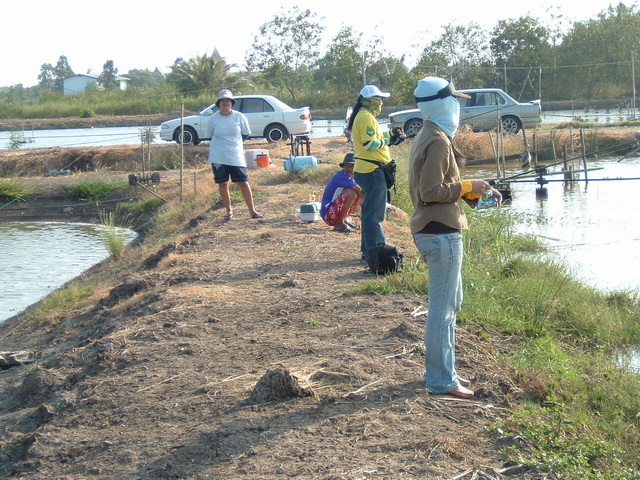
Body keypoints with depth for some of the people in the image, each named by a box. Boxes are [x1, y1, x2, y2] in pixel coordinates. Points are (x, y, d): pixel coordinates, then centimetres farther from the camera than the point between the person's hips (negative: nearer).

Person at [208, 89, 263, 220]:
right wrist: (221, 145, 7)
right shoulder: (213, 119, -1)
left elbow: (246, 134, 10)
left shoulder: (239, 117, -3)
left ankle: (252, 210, 5)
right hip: (218, 157, 1)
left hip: (236, 156, -1)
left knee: (243, 183, -1)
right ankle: (229, 211, 16)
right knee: (222, 183, 4)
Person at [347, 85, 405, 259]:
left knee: (370, 212, 18)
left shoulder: (363, 116, 17)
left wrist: (389, 134, 9)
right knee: (373, 214, -7)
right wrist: (390, 141, -12)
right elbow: (370, 143, -22)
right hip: (372, 171, -11)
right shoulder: (365, 117, -16)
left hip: (367, 170, 11)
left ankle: (368, 250, 26)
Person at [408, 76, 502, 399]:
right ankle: (442, 381, 3)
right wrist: (469, 187, -13)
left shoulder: (427, 137, 15)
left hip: (434, 231, 11)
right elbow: (431, 191, -22)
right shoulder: (438, 141, -17)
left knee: (450, 303, 20)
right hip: (442, 234, -11)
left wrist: (475, 191, 11)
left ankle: (442, 371, 29)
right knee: (443, 308, -4)